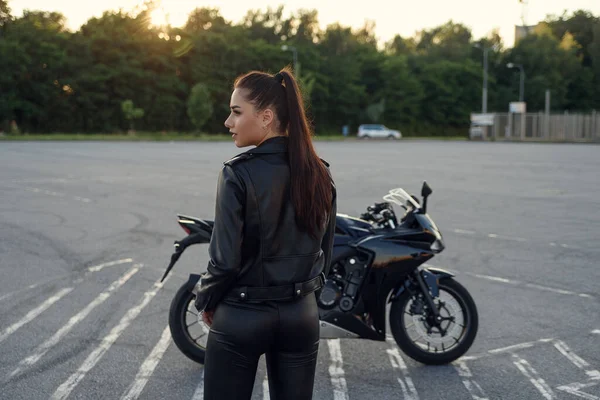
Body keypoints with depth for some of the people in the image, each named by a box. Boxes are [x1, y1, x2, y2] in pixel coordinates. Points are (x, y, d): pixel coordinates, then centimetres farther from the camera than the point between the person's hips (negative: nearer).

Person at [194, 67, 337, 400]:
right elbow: (325, 251, 7)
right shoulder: (320, 173, -1)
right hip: (302, 315, 5)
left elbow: (226, 259, -15)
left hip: (241, 318, -5)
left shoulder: (238, 174, -17)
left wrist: (205, 301, 2)